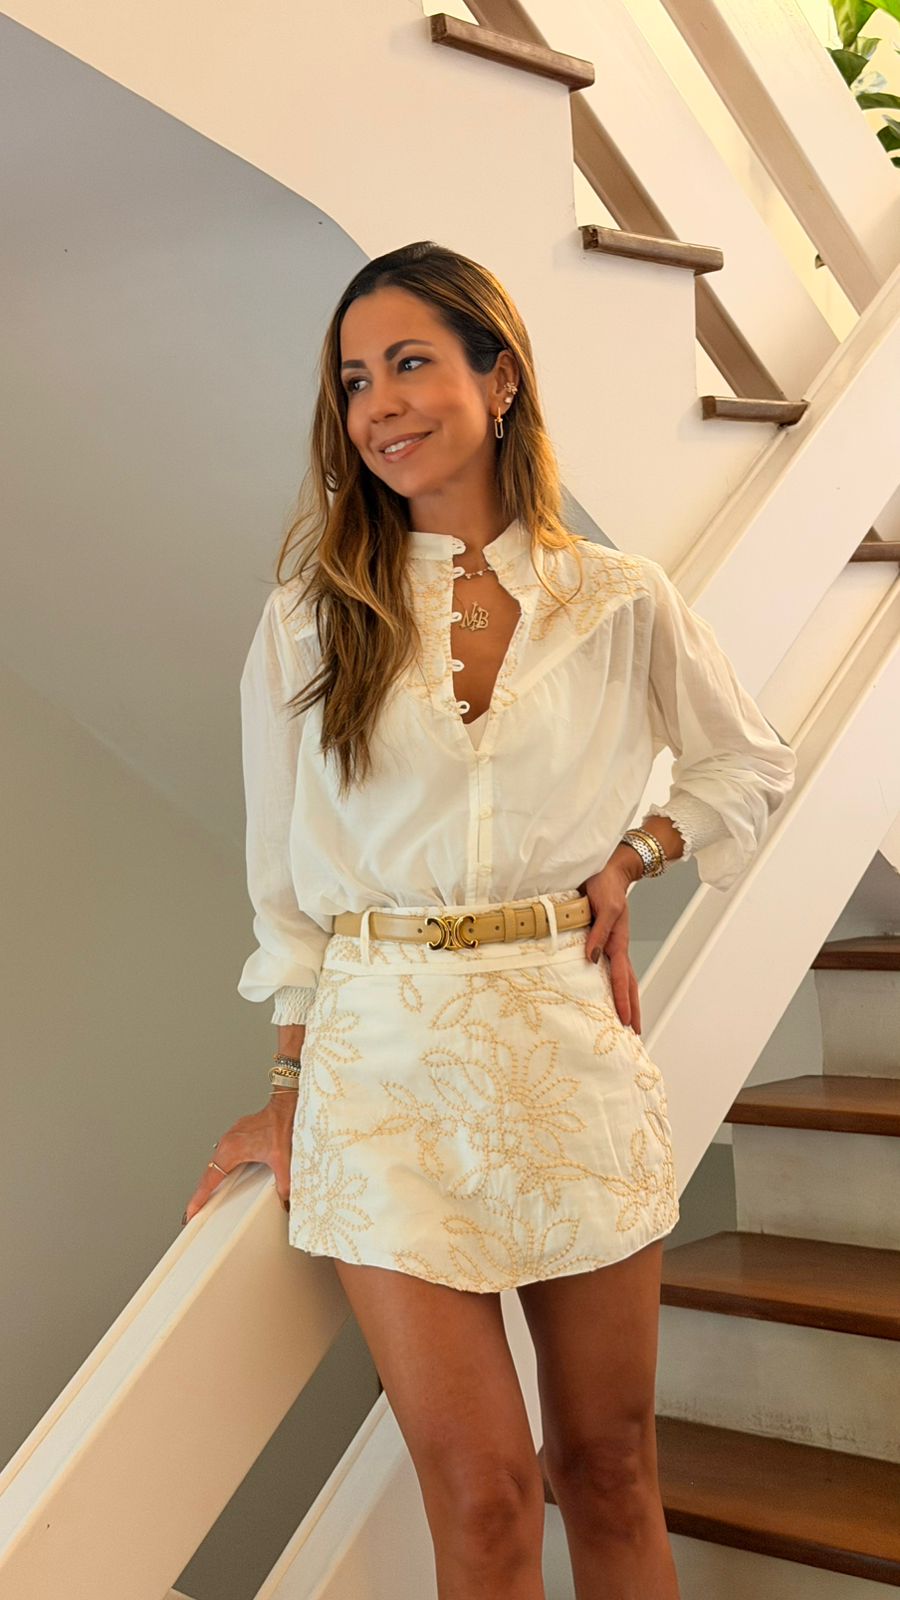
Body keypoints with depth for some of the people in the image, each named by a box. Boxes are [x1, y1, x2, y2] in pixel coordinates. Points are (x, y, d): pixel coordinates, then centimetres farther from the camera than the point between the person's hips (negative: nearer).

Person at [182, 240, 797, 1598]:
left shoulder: (621, 604, 4)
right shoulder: (310, 620, 3)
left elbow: (753, 767, 18)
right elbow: (285, 873, 8)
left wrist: (633, 856, 2)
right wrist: (291, 1085, 7)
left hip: (568, 1041, 1)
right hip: (384, 1052, -1)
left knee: (610, 1466, 11)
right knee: (481, 1491, -1)